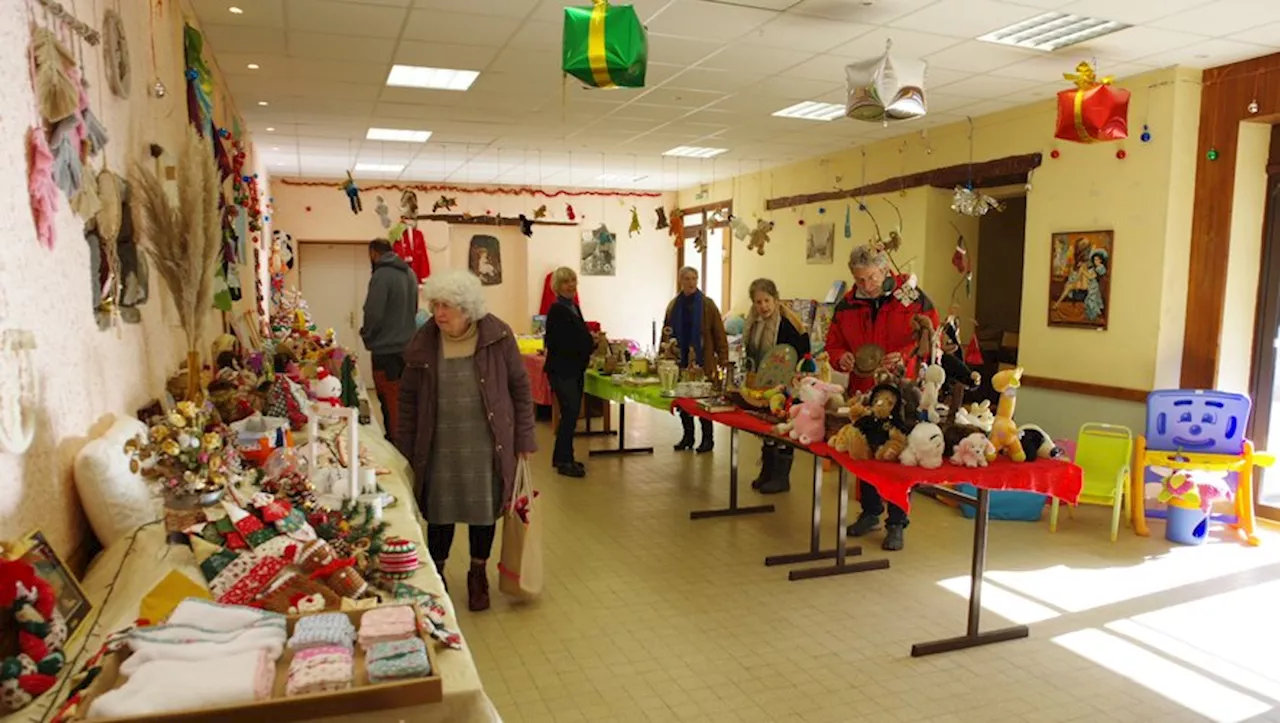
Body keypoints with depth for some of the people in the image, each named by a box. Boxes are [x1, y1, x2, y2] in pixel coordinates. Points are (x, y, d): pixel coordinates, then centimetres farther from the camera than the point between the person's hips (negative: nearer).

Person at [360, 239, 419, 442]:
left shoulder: (381, 275, -16)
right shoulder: (409, 273, 8)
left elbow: (373, 313, -19)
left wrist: (366, 335, -2)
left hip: (387, 350, -8)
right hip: (407, 346, 8)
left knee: (390, 402, 0)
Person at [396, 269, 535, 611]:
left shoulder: (498, 336, -8)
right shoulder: (423, 343, -2)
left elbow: (520, 387, -1)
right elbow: (408, 398, 6)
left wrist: (523, 439, -2)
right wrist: (404, 449, 4)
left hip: (487, 444, -1)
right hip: (439, 446, 1)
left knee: (484, 508, 10)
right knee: (439, 510, 10)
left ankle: (478, 575, 31)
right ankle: (435, 575, 32)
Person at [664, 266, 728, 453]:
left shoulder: (708, 304, -2)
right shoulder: (674, 305, 10)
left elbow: (719, 334, -4)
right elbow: (666, 333, 15)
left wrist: (723, 359, -9)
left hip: (702, 361, -4)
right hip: (680, 360, 4)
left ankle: (708, 438, 11)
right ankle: (688, 435, 21)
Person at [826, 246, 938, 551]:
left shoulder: (913, 298, -6)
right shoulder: (847, 304, 5)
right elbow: (832, 345, 12)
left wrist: (905, 357, -24)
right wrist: (842, 358, -11)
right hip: (862, 390, 4)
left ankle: (896, 523, 12)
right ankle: (870, 513, 31)